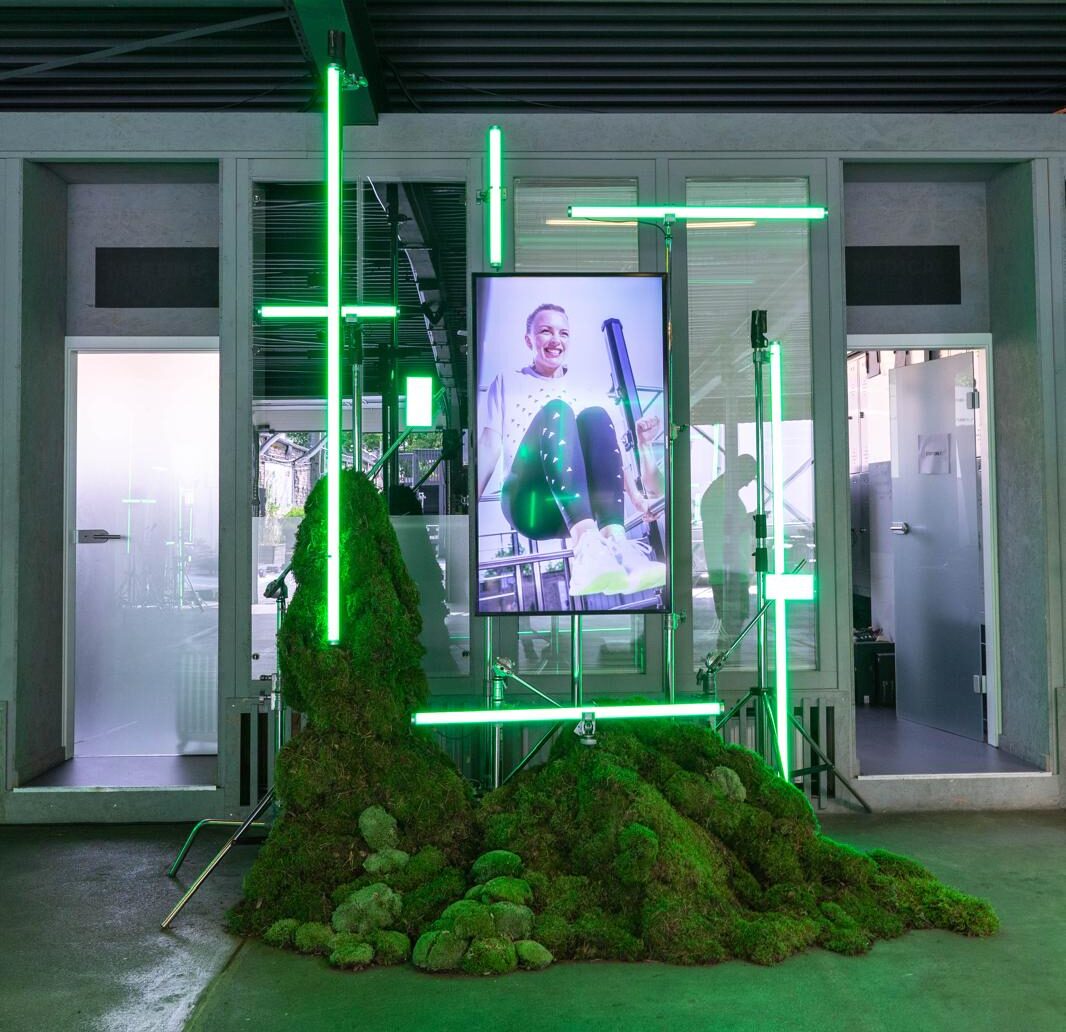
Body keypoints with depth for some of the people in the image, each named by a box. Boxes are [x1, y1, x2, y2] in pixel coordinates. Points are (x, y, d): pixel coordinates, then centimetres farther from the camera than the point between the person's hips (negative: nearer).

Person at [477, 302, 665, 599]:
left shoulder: (586, 392, 24)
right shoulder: (508, 382, 18)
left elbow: (612, 448, 12)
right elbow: (489, 445, 7)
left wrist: (636, 497, -4)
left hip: (583, 504, 2)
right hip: (530, 507, -2)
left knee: (595, 416, -21)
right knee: (555, 410, -26)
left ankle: (616, 542, -44)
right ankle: (585, 545, -52)